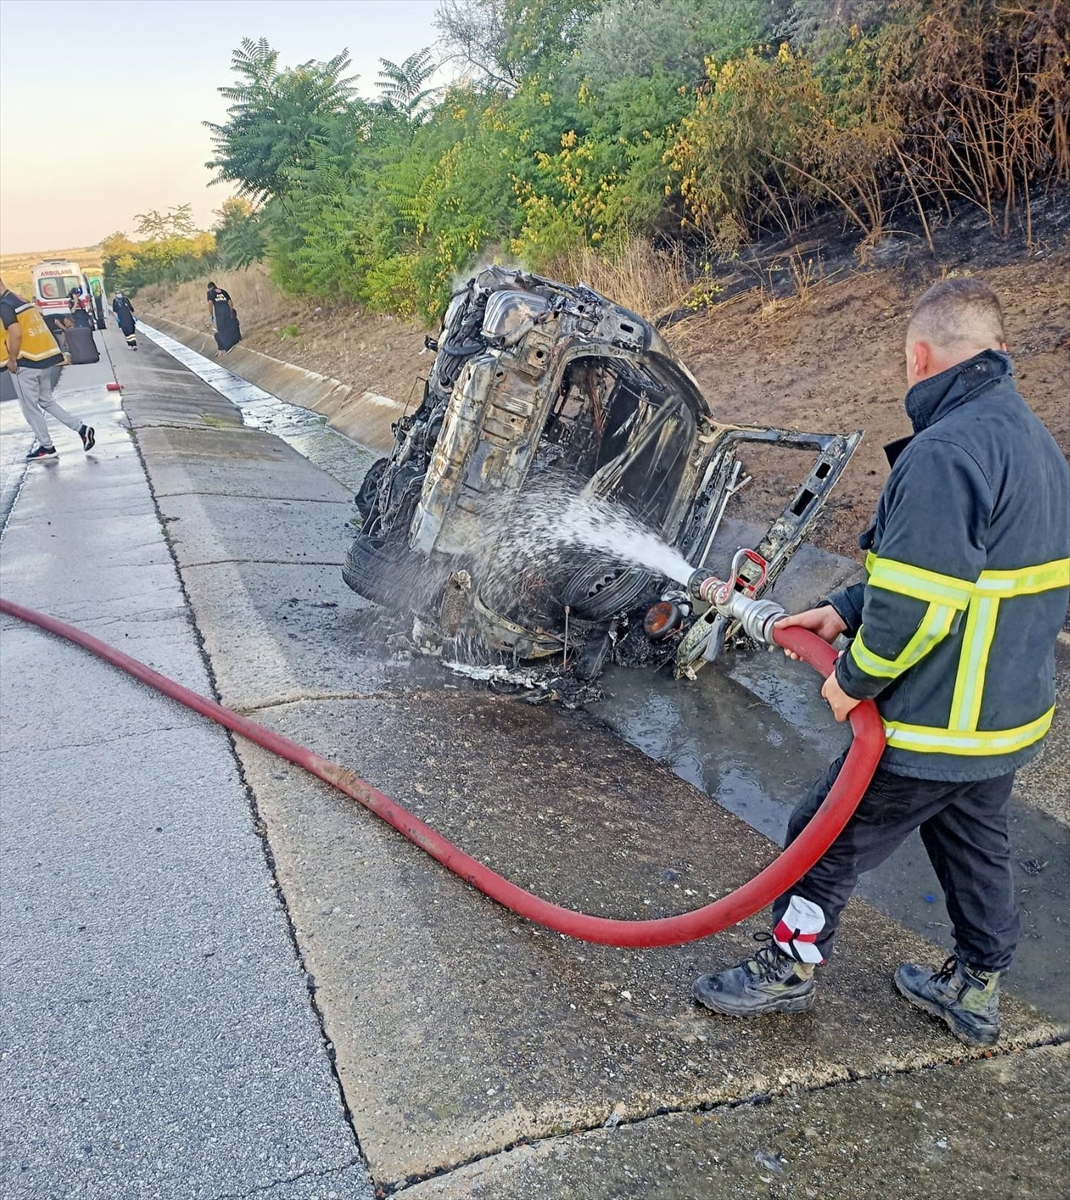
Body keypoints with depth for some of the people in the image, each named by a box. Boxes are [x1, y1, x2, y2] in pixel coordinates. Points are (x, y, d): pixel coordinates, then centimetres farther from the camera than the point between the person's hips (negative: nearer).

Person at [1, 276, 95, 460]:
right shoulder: (22, 300, 14)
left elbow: (15, 334, -22)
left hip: (25, 363, -9)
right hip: (44, 358, 9)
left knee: (29, 408, 4)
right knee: (46, 401, 18)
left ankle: (46, 447, 11)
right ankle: (82, 429, 9)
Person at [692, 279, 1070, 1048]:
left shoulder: (944, 452, -25)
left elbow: (914, 606, -29)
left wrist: (855, 679, -12)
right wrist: (845, 610, 8)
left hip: (934, 727, -9)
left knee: (828, 841, 9)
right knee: (977, 847, 24)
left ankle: (789, 970, 28)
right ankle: (976, 991, 42)